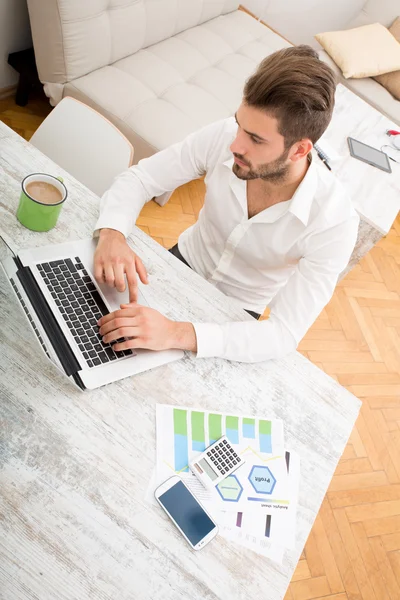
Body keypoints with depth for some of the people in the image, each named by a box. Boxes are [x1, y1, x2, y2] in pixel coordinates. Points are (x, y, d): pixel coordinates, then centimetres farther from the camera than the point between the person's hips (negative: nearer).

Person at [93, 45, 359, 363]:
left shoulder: (334, 221, -33)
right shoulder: (223, 137, -25)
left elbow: (285, 334, -36)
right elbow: (139, 178, -16)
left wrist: (176, 333, -50)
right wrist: (112, 234, -39)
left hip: (235, 311, -2)